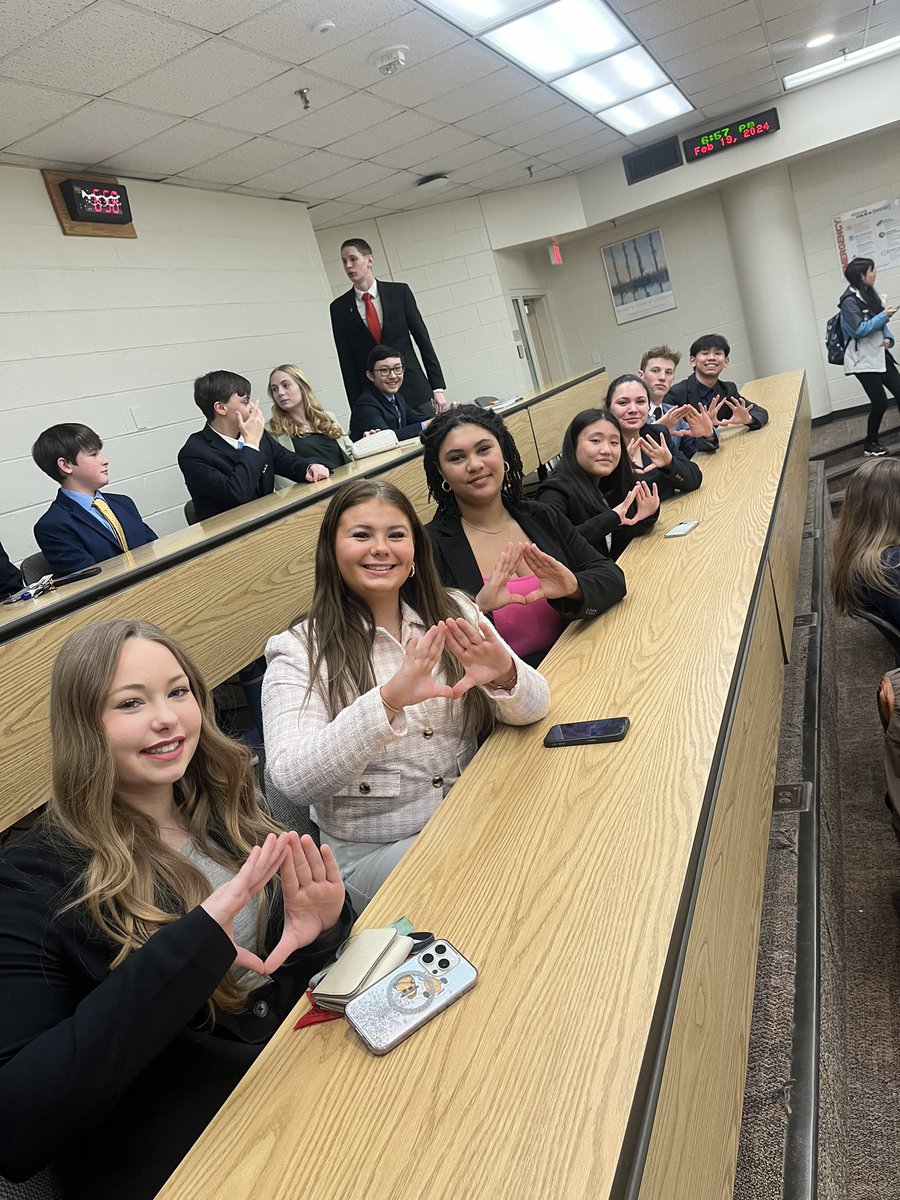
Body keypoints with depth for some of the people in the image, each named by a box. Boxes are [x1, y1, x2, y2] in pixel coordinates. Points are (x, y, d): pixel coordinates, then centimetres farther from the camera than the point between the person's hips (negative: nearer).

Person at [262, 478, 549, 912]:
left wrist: (504, 677, -29)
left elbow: (534, 706, -5)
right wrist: (387, 701, -36)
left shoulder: (452, 613, 3)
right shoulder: (299, 652, -10)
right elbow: (292, 782, -22)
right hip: (374, 850, -4)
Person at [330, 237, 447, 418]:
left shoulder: (399, 292, 3)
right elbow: (347, 361, 5)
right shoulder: (339, 308, 5)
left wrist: (438, 387, 0)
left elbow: (422, 338, 4)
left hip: (414, 390, 0)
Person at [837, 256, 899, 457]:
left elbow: (879, 323, 15)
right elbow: (859, 329, -20)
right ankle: (870, 445, 13)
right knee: (880, 403, -5)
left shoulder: (869, 294, 11)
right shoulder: (849, 300, -14)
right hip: (863, 360, -8)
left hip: (879, 355, 8)